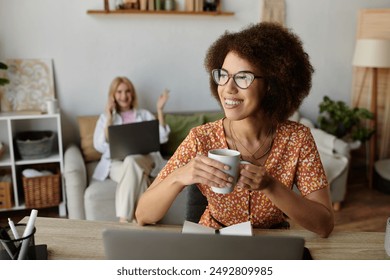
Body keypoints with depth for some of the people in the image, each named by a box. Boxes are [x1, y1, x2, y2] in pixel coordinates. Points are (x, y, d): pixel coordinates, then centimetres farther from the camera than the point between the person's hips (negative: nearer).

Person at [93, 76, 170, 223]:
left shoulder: (144, 115, 22)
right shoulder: (105, 117, 19)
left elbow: (161, 138, 7)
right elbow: (100, 146, 2)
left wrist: (160, 110, 4)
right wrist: (109, 119, -4)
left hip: (142, 160, 1)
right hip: (116, 162, 0)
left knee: (130, 161, -38)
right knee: (136, 175, -38)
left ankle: (124, 219, -42)